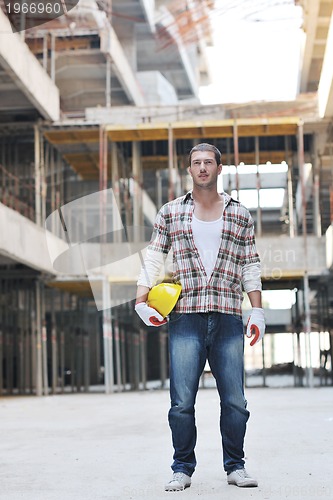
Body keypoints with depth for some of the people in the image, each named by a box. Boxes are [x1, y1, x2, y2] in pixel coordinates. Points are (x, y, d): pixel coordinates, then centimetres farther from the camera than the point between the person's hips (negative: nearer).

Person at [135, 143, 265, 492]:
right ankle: (182, 469, 9)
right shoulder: (171, 212, 11)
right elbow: (153, 259, 10)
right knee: (182, 401, -3)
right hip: (185, 318, -1)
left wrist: (257, 311, 6)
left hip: (228, 319, 1)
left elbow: (250, 267, 13)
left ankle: (235, 467, 14)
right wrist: (141, 302, 0)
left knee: (234, 400, 1)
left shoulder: (239, 215, 13)